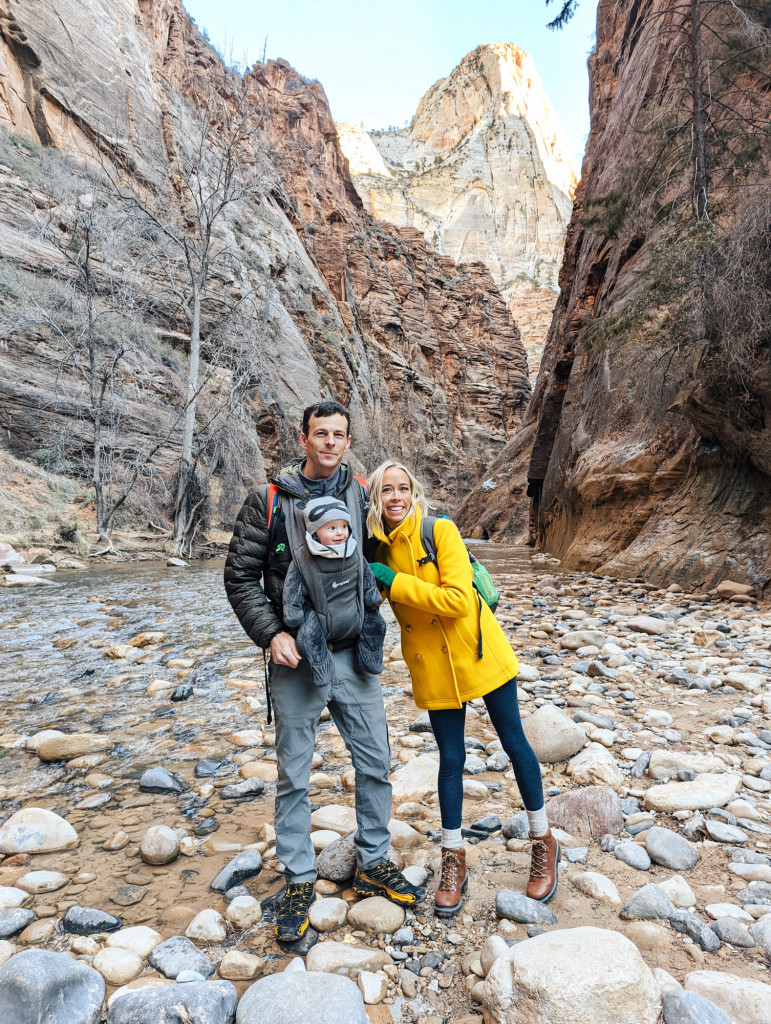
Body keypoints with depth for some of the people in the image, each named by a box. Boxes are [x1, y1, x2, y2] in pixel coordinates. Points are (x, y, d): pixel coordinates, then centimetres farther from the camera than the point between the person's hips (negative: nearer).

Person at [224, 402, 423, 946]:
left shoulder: (363, 496, 3)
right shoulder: (270, 501, -6)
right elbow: (240, 576, -4)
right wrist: (271, 633, -14)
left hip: (354, 656, 3)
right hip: (296, 660, -3)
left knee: (376, 764, 12)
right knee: (294, 776, 9)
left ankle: (374, 865, 35)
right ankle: (299, 883, 29)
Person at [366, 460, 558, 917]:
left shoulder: (441, 530, -15)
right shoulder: (376, 549, -2)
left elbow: (457, 599, -22)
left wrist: (393, 581, -22)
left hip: (478, 652, -3)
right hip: (432, 667, 3)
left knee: (514, 741, 10)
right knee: (451, 759, 10)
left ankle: (544, 842, 32)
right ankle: (454, 861, 29)